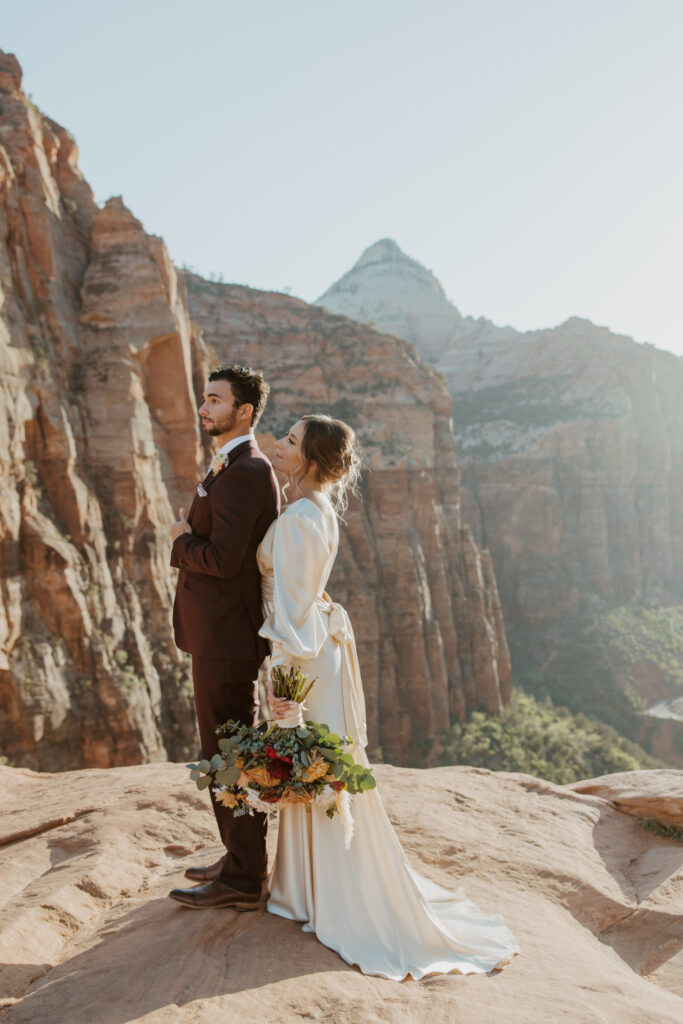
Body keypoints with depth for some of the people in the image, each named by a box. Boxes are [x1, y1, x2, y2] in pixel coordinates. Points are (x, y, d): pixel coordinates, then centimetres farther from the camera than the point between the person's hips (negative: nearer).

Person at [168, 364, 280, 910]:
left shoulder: (246, 473, -19)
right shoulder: (232, 467, 15)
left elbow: (222, 559, -24)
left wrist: (181, 540, -8)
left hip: (226, 638, -11)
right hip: (220, 633, 11)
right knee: (226, 752, 19)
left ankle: (242, 881, 12)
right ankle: (241, 858, 33)